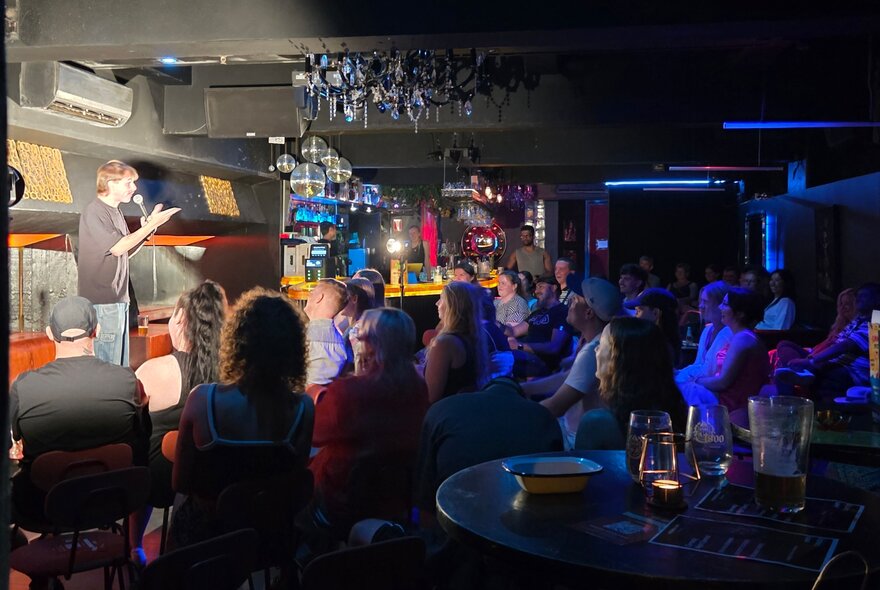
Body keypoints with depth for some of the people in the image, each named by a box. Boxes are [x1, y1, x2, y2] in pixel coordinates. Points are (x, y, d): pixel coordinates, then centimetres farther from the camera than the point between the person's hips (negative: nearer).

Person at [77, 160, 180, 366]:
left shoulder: (115, 212, 15)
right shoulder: (93, 212, -12)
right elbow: (117, 248, -19)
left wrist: (147, 229, 3)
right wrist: (151, 225, -17)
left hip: (119, 300, 9)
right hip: (102, 302, -9)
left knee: (120, 366, 14)